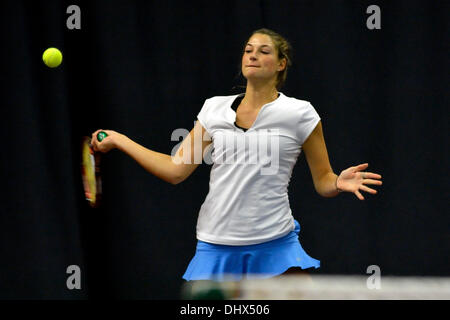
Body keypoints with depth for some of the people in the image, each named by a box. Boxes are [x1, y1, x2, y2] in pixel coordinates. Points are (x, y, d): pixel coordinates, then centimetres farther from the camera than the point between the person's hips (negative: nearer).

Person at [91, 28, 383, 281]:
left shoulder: (299, 113, 0)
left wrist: (339, 183, -19)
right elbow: (175, 170, 7)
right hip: (216, 246, 3)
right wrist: (118, 140, 8)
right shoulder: (214, 109, 8)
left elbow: (323, 181, 4)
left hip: (275, 245, -2)